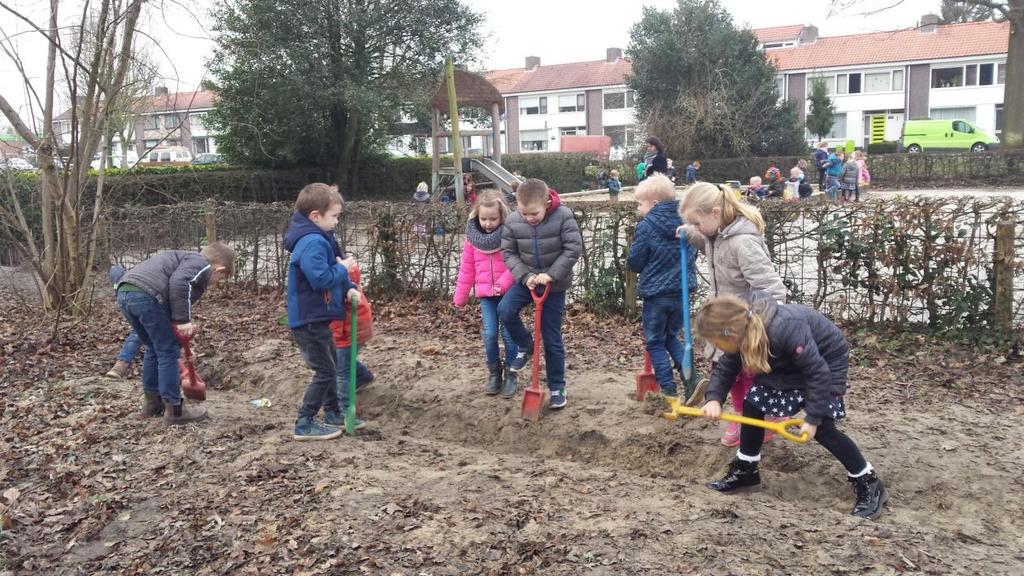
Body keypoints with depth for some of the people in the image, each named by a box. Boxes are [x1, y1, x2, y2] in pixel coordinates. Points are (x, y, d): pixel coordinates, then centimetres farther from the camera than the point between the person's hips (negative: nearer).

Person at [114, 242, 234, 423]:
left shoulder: (186, 259, 33)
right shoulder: (202, 264, 4)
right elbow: (178, 282, -17)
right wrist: (183, 320, -12)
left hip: (125, 293, 10)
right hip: (146, 295, -9)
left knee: (153, 349, 24)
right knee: (168, 352, 4)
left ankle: (152, 402, 34)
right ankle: (174, 408, 11)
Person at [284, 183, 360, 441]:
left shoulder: (321, 238, 10)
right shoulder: (313, 243, -23)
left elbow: (332, 271, 15)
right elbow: (321, 278, -32)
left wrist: (349, 289, -1)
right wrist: (343, 268, -17)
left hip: (317, 318, 11)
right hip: (309, 320, -11)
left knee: (331, 363, 22)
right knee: (324, 371, -4)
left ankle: (333, 413, 35)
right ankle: (304, 424, 4)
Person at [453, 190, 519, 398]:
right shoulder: (472, 237, 0)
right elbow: (466, 269, 6)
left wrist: (502, 285, -27)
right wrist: (460, 297, 8)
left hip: (508, 292, -3)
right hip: (485, 294, 3)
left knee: (509, 334, 2)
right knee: (490, 335, 1)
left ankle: (510, 375, 17)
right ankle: (494, 373, 20)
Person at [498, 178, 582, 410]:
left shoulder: (563, 216, -19)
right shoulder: (513, 221, -12)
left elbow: (573, 249, -17)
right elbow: (509, 253, -4)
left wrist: (551, 275, -22)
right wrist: (525, 276, -18)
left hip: (555, 284, -2)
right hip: (526, 280, 3)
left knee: (552, 338, 4)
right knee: (505, 310, -23)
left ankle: (557, 387, 20)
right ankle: (525, 346, 7)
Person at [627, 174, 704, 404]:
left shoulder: (646, 227, -14)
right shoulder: (685, 222, 2)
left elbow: (634, 262, -7)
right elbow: (693, 253, 13)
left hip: (656, 293, -5)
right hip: (682, 291, 5)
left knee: (655, 342, 10)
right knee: (672, 338, 21)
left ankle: (668, 389, 8)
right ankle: (691, 379, 5)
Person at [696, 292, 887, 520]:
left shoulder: (785, 330, -41)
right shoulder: (743, 330, -18)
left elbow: (818, 372, -34)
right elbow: (725, 368, -6)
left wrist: (813, 417, -30)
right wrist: (714, 398, -23)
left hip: (826, 359, -7)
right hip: (789, 360, 7)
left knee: (821, 427, -12)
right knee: (753, 403, 0)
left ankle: (869, 484, 4)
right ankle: (745, 470, 15)